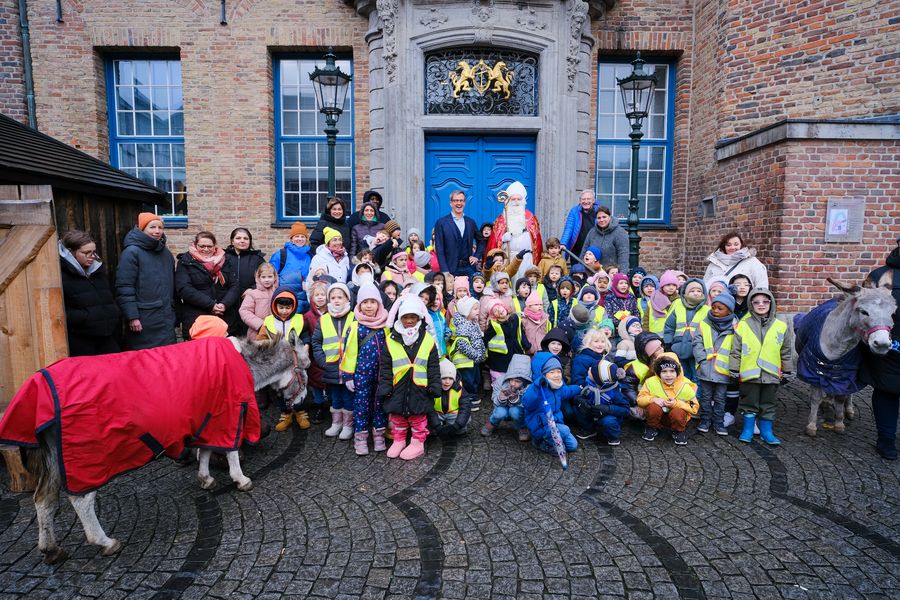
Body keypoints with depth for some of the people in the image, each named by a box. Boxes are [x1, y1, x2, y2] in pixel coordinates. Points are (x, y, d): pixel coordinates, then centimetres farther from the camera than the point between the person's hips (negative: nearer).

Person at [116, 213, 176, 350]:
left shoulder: (166, 253, 13)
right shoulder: (131, 252, -7)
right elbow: (124, 288, -12)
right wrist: (132, 317, -16)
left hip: (167, 321, 6)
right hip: (143, 321, -6)